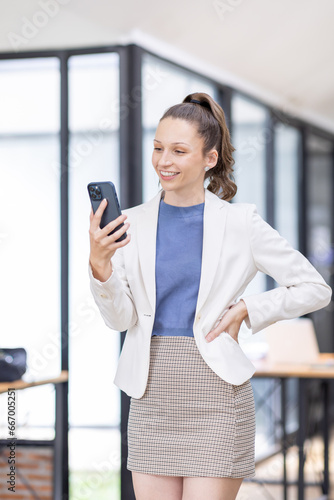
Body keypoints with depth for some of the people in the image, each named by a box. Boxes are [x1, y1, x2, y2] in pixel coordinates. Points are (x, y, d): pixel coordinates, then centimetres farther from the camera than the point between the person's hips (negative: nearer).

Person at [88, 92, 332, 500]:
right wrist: (99, 265, -18)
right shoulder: (133, 224, 6)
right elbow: (120, 319, -1)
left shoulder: (239, 222, -1)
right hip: (152, 393, 3)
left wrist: (247, 309, -6)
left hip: (216, 392, -3)